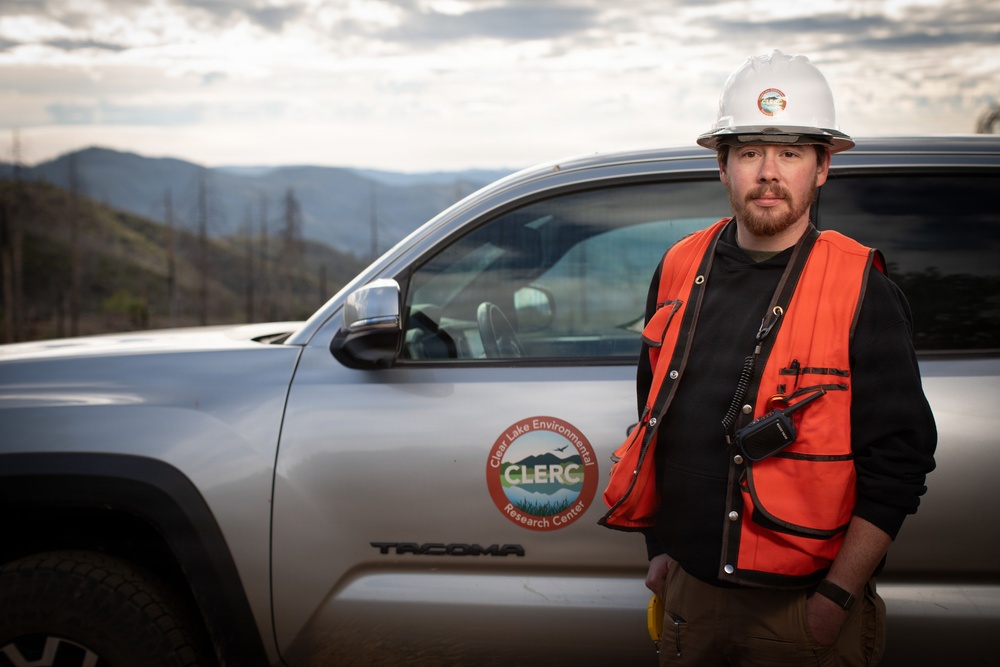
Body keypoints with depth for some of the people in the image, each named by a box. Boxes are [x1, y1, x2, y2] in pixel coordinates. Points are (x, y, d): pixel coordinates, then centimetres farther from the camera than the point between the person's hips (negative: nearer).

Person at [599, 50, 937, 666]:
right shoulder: (679, 271, 3)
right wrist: (661, 546, 14)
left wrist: (835, 599, -16)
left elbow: (898, 461, -13)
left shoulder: (863, 293, -11)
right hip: (691, 590, 5)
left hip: (802, 608, -4)